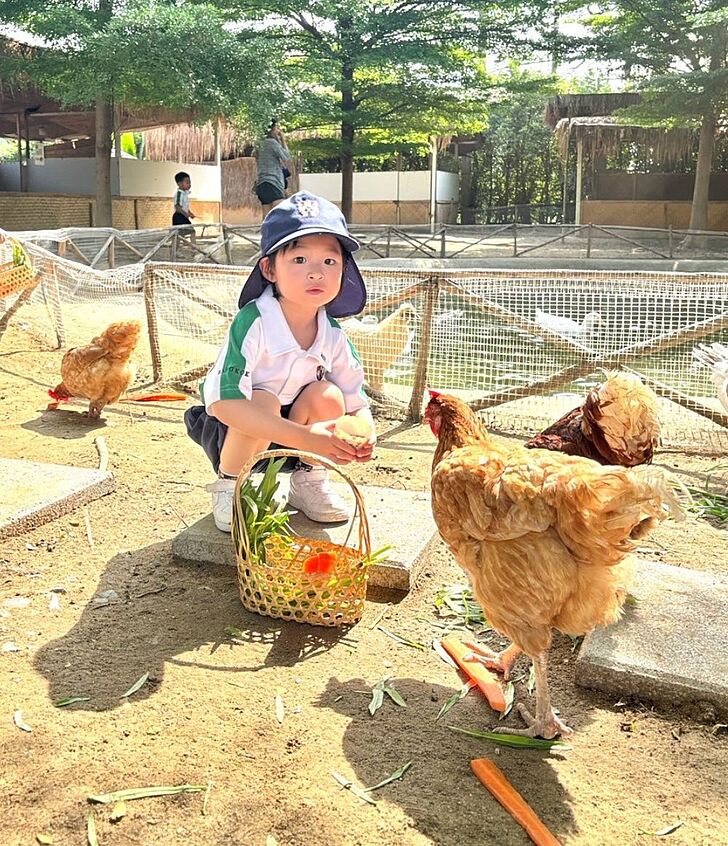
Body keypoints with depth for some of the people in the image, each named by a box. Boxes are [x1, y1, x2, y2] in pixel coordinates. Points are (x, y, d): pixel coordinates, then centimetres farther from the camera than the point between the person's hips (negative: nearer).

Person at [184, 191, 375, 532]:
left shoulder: (334, 337, -13)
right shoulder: (252, 324, -30)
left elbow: (357, 402, -7)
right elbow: (223, 403, -39)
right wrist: (304, 437, -46)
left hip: (284, 446, 4)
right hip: (228, 437, -4)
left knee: (326, 395, -22)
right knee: (264, 401, -33)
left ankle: (308, 480, 2)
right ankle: (230, 486, -10)